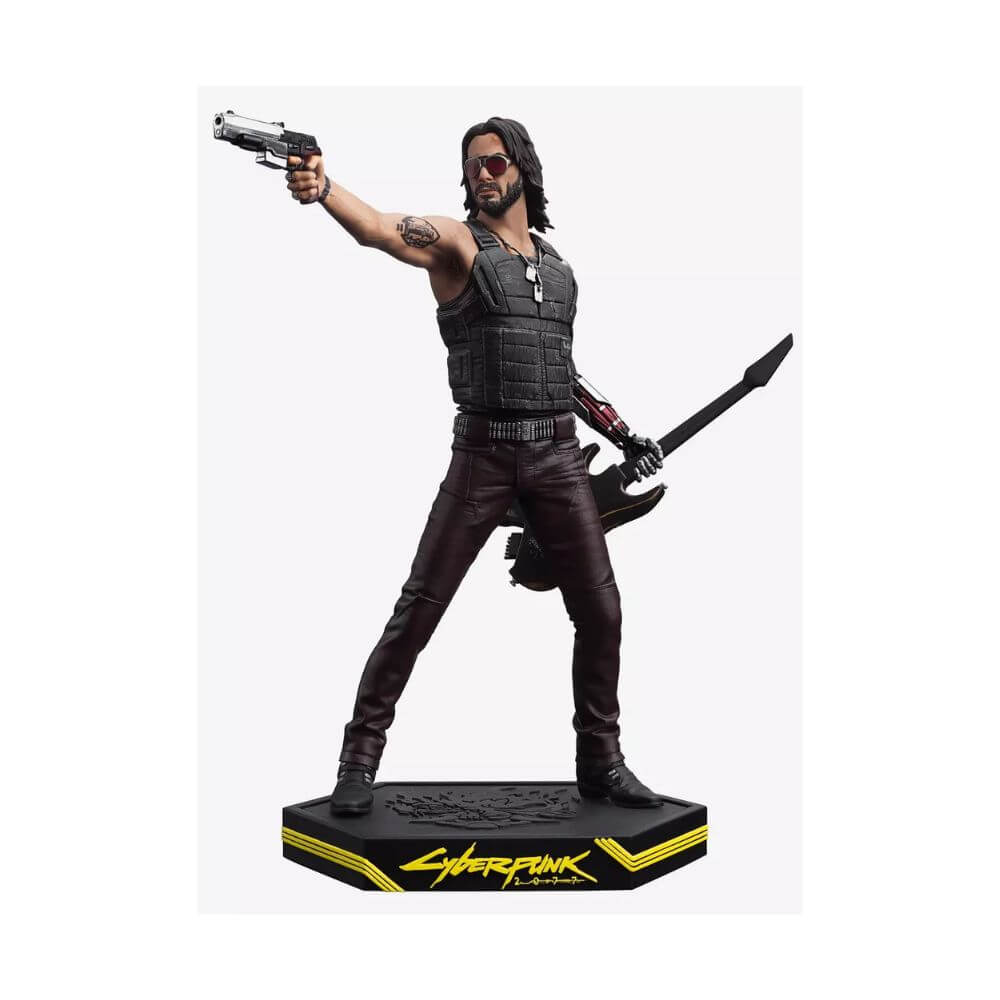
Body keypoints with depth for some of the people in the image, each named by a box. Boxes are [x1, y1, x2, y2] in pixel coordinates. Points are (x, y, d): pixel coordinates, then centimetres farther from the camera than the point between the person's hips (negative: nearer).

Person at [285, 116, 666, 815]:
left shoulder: (556, 261, 16)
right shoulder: (457, 242, 0)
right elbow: (383, 231, -23)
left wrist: (622, 433, 21)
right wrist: (322, 188, -43)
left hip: (558, 454, 5)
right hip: (483, 455, -4)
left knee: (601, 612, 5)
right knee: (419, 607, -4)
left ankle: (602, 763, 22)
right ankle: (361, 758, 9)